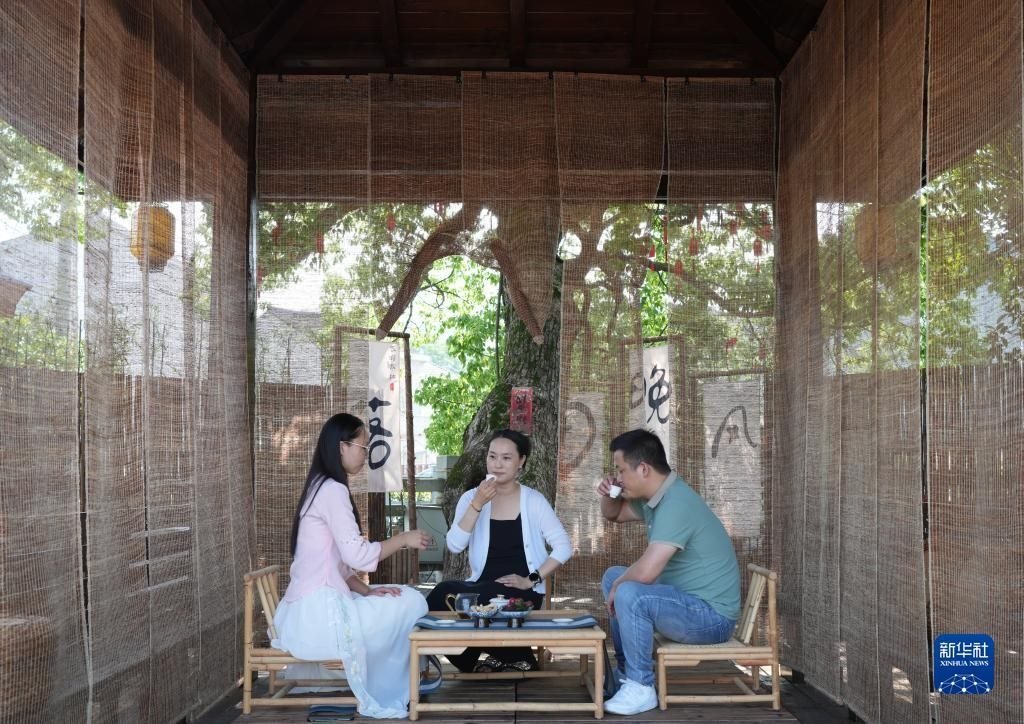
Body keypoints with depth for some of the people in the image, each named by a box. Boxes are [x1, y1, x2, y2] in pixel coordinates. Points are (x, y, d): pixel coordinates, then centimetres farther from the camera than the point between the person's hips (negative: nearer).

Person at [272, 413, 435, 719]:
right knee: (412, 604, -3)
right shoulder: (333, 489, -14)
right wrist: (403, 539, -6)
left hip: (311, 609, 10)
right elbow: (358, 555, -19)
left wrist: (366, 591, 6)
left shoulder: (320, 487, 18)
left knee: (406, 595, 12)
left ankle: (388, 691, 14)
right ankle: (384, 697, 11)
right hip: (319, 613, -10)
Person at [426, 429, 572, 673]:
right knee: (442, 595, -29)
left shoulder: (534, 500, 2)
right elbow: (455, 546, -7)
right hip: (480, 587, 3)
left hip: (520, 593, -3)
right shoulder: (471, 497, 7)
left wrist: (531, 580, -11)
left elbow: (563, 548, -2)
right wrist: (478, 504, -15)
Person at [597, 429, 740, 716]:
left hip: (711, 616, -10)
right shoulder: (654, 496, 5)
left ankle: (641, 688, -13)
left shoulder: (676, 504, -26)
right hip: (687, 599, 10)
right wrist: (607, 496, 1)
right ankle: (627, 670, 21)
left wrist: (616, 589, -12)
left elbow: (646, 572, -33)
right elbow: (614, 514, 24)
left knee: (628, 593, -29)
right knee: (613, 576, 17)